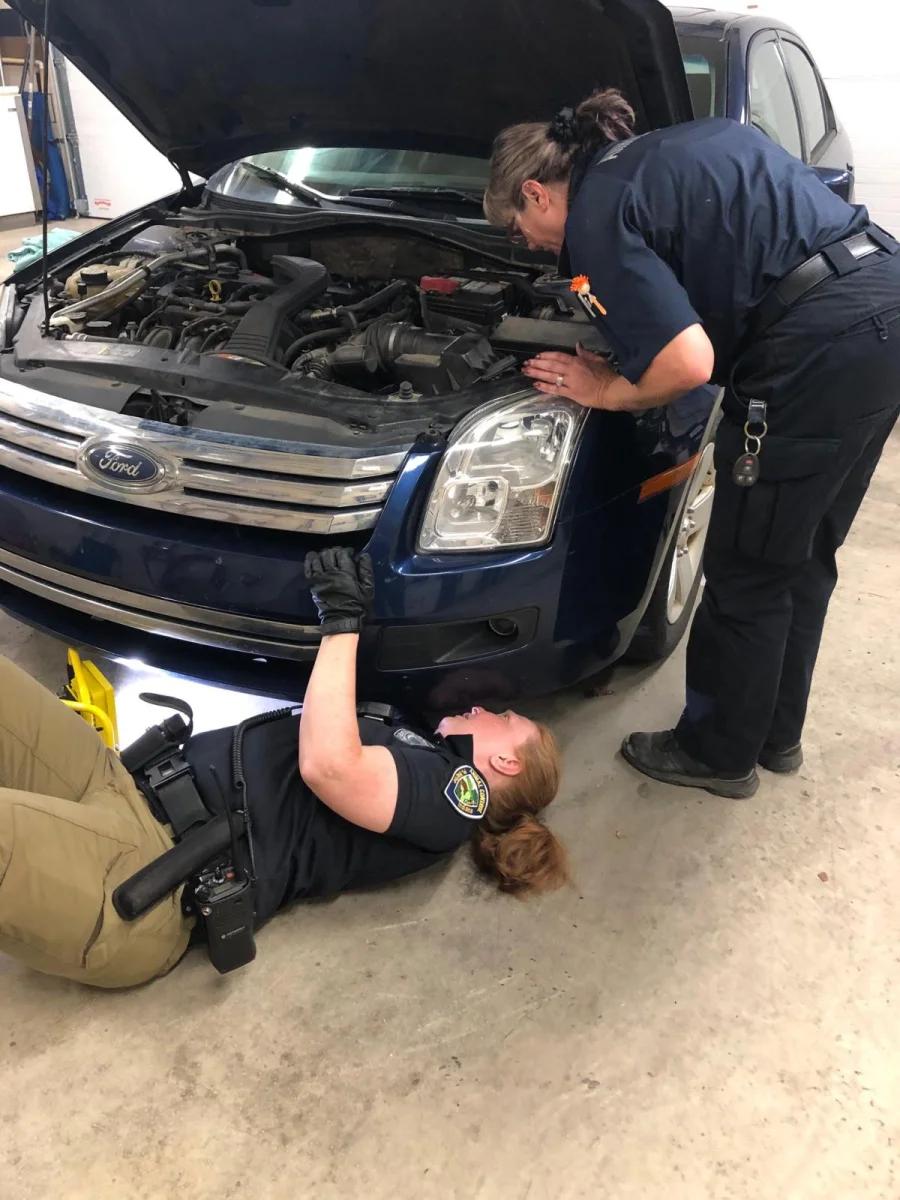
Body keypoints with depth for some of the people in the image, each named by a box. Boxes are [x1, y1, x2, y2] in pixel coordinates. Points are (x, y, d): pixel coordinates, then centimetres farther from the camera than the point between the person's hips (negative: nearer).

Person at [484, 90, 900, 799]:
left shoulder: (596, 215, -6)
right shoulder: (662, 154, 22)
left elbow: (689, 364, -17)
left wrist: (603, 389, 3)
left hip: (821, 344, -10)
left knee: (747, 572, 6)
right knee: (801, 560, 19)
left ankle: (718, 753, 24)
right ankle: (775, 734, 36)